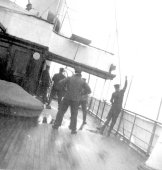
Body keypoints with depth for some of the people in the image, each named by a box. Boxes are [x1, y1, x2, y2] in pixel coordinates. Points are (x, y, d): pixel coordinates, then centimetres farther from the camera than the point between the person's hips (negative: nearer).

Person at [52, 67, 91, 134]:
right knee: (74, 115, 12)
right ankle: (73, 129, 14)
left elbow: (60, 83, -5)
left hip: (67, 98, 0)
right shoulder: (83, 81, -4)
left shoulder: (69, 78, -5)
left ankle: (56, 125, 18)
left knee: (61, 111, 14)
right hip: (75, 100, 0)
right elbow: (89, 90, -6)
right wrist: (82, 93, 8)